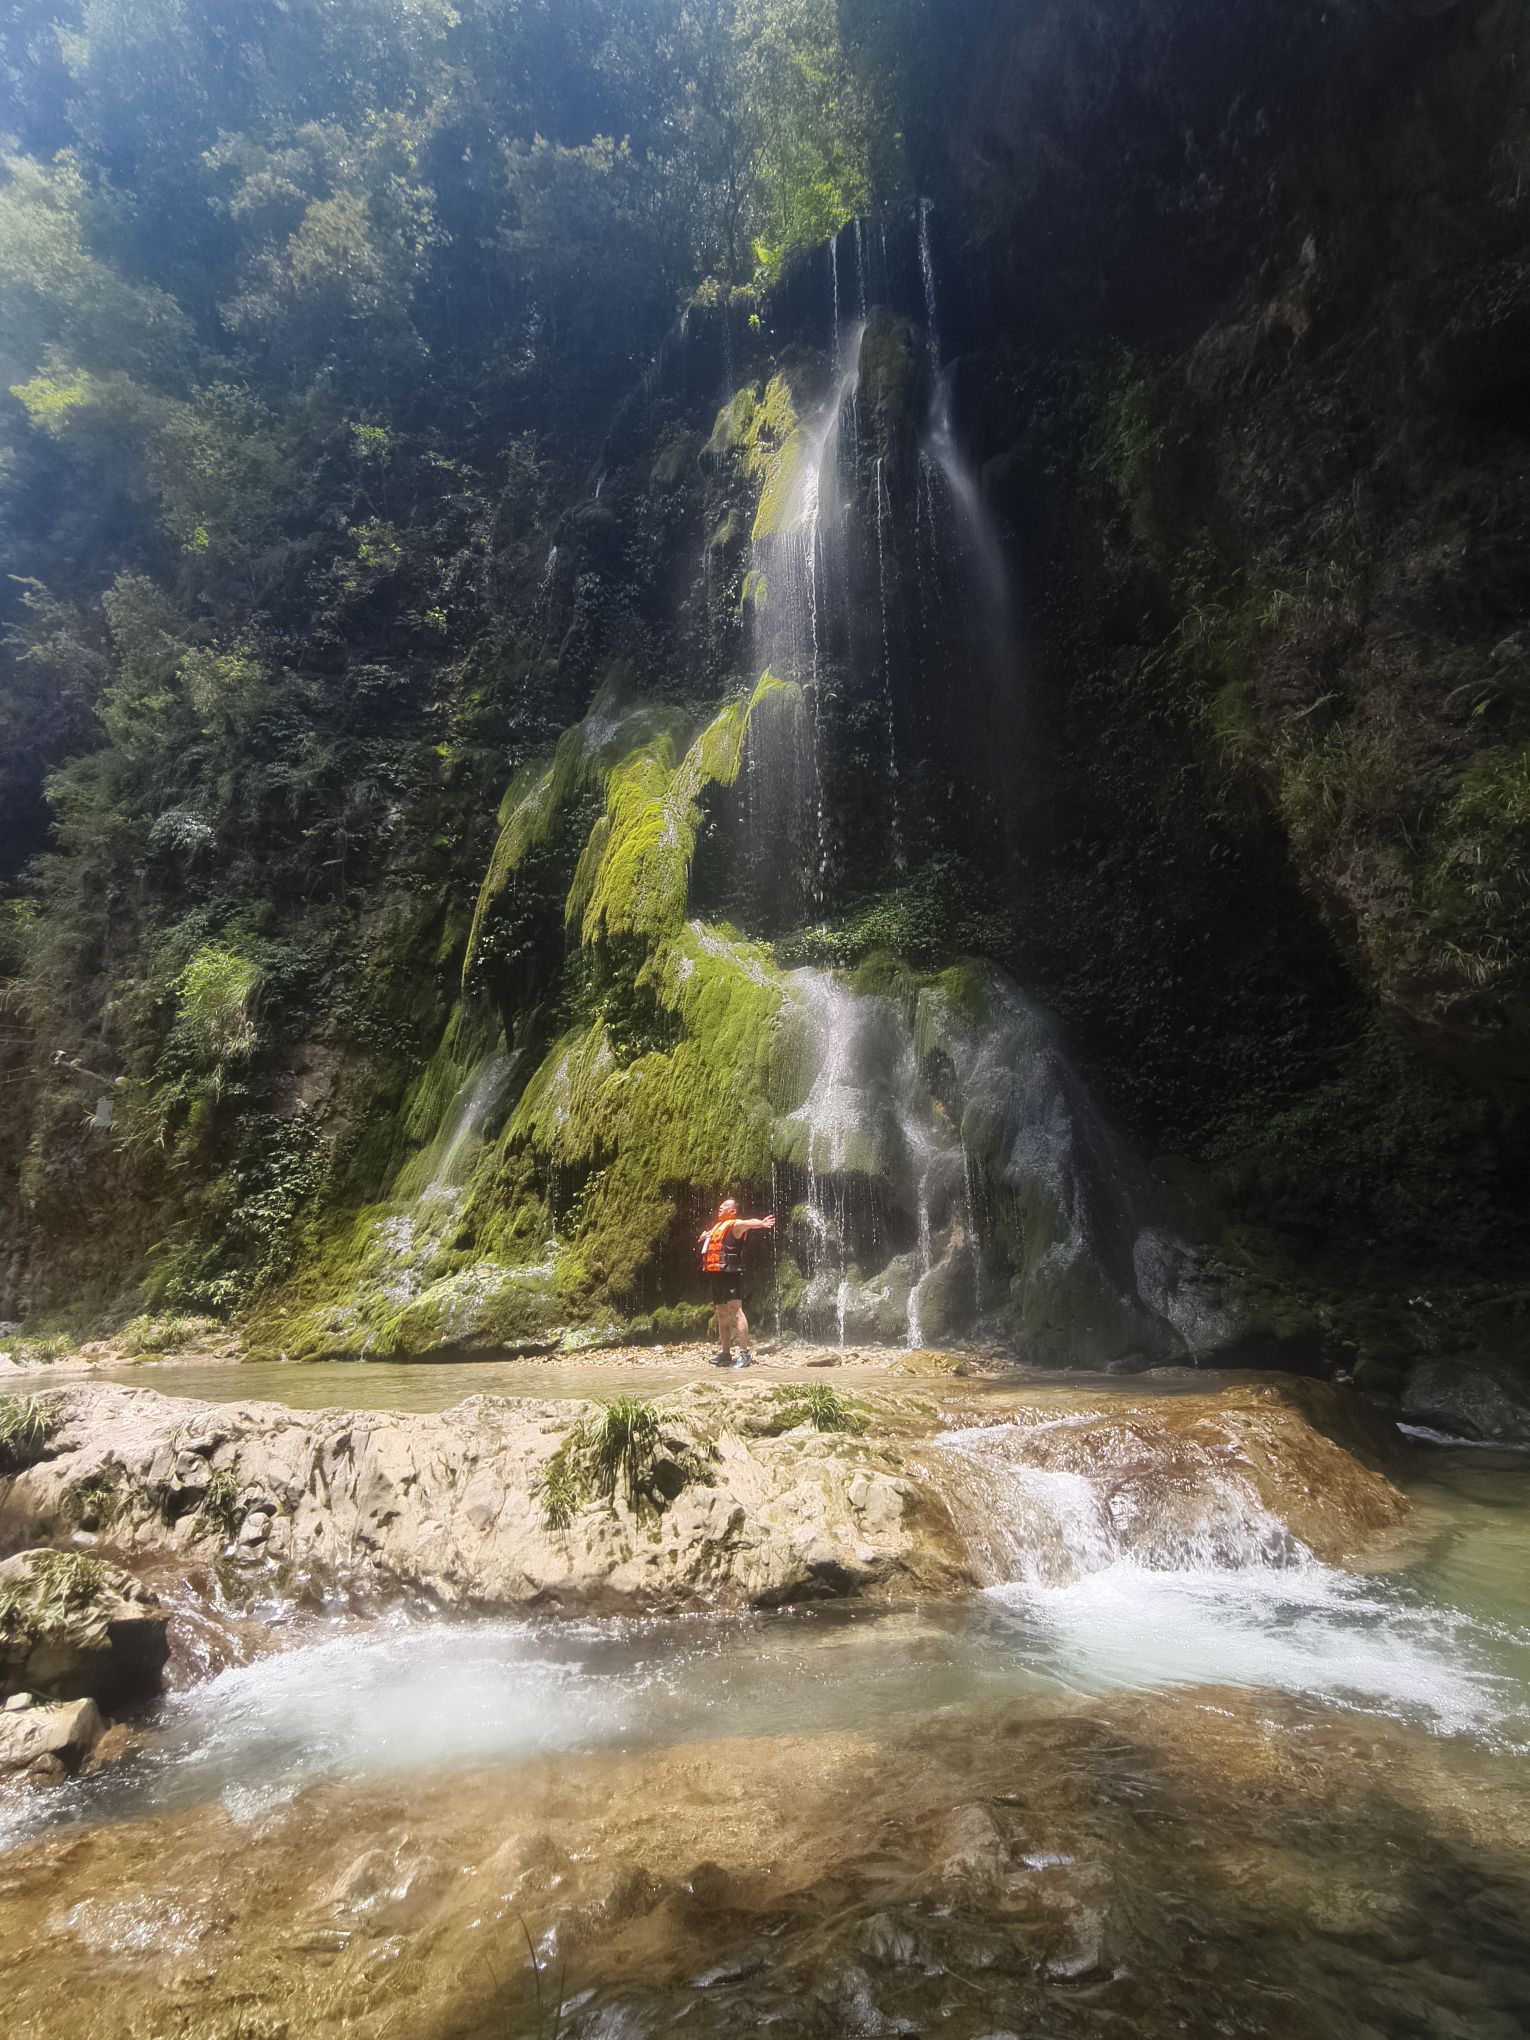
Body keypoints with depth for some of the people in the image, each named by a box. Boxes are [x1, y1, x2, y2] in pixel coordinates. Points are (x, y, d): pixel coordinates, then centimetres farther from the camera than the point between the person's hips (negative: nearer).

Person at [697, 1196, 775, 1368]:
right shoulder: (715, 1227, 24)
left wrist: (762, 1224, -45)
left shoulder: (735, 1225, -2)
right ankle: (726, 1354, 17)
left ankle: (745, 1353, -16)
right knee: (722, 1315, 11)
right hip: (715, 1275, 9)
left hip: (729, 1273, -9)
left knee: (735, 1310, -14)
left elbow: (748, 1223, -25)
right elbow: (701, 1243, 39)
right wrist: (704, 1236, 17)